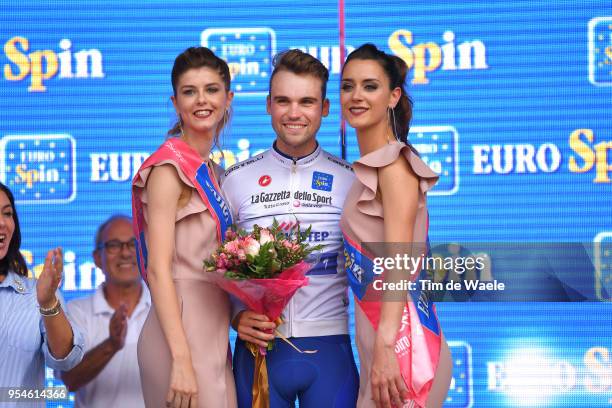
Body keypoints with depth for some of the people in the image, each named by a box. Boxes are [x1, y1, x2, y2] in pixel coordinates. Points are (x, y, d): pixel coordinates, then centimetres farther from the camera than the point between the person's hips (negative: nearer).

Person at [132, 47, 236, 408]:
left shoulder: (210, 171, 14)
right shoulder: (170, 165, -10)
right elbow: (159, 268, -17)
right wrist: (182, 360, -23)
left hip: (213, 337, 8)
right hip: (180, 338, -8)